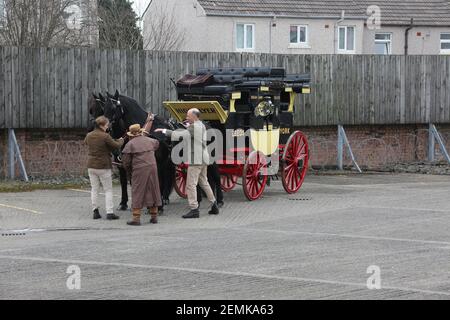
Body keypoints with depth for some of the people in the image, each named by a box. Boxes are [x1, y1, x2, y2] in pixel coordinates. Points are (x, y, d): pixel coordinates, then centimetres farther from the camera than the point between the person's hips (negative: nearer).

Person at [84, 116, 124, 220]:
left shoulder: (89, 136, 3)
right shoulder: (105, 136, -16)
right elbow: (117, 146, -10)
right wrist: (121, 140, 12)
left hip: (91, 166, 5)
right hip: (104, 167, -5)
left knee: (94, 189, 12)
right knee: (108, 190, 3)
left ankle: (95, 211, 10)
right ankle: (109, 212, -3)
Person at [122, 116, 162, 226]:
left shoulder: (130, 144, -5)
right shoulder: (149, 141, 11)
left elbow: (125, 161, -4)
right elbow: (156, 143, 36)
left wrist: (129, 171, 13)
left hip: (139, 170, -5)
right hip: (152, 167, 5)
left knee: (137, 193, -1)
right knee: (153, 191, 14)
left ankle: (136, 218, -5)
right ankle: (154, 216, 19)